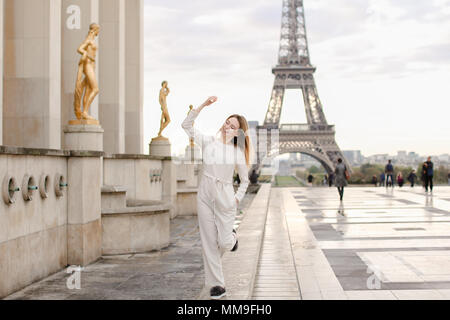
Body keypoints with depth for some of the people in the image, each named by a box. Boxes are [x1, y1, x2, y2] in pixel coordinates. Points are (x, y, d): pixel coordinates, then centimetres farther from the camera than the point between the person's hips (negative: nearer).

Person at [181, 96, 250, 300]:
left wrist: (237, 198, -1)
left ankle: (232, 238, 34)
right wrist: (203, 106, -6)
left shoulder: (238, 152, 1)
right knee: (209, 242, 1)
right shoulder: (208, 142, 4)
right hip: (205, 196, 2)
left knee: (224, 243, -5)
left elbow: (245, 180, 10)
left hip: (225, 198, -1)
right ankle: (217, 285, 10)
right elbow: (186, 125, 0)